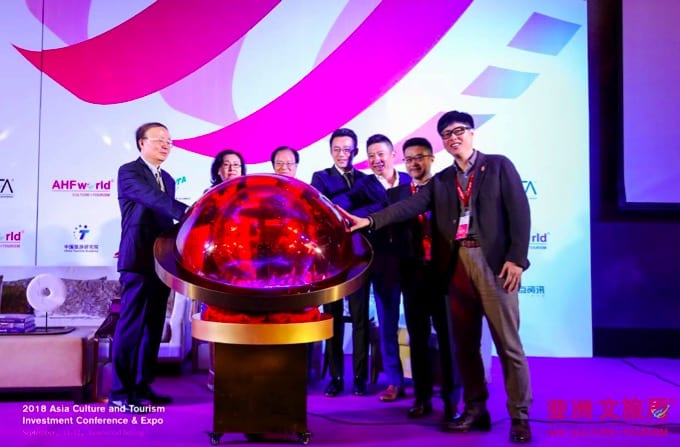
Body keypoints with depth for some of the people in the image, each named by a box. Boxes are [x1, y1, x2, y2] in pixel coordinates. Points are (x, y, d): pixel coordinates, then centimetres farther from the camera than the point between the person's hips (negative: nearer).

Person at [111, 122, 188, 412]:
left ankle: (142, 386, 20)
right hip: (138, 261, -8)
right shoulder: (128, 172, -6)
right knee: (130, 327, -6)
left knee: (153, 328, 10)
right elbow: (152, 199, -25)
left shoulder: (167, 179, 18)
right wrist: (188, 212, -38)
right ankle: (120, 393, 2)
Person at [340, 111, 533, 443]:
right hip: (457, 265, 5)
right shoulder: (441, 181, 15)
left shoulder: (499, 165, 4)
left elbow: (519, 212, -2)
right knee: (464, 343, 9)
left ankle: (519, 415, 10)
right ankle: (475, 410, 21)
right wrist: (370, 221, -11)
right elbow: (409, 206, 2)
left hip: (494, 262, -4)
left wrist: (515, 258, -11)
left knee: (507, 342, -1)